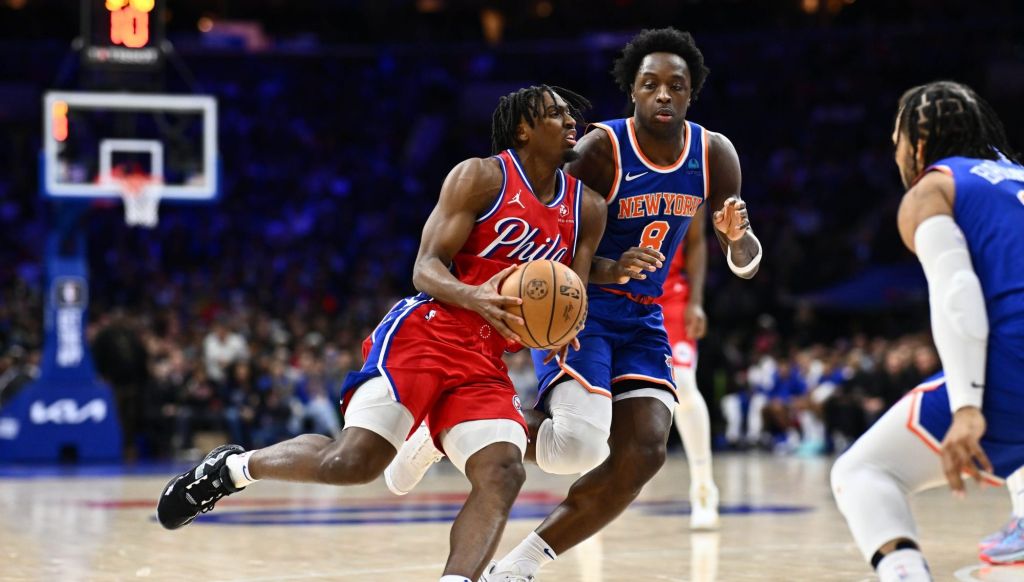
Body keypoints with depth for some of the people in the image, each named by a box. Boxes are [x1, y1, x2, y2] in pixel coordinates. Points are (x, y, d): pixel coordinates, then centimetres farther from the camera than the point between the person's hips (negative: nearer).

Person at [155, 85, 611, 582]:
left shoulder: (587, 209, 12)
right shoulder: (482, 177, -4)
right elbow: (425, 268, -8)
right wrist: (474, 297, -29)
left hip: (484, 361, 6)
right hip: (426, 333, -5)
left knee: (502, 476, -18)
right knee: (353, 461, -16)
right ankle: (234, 466, 9)